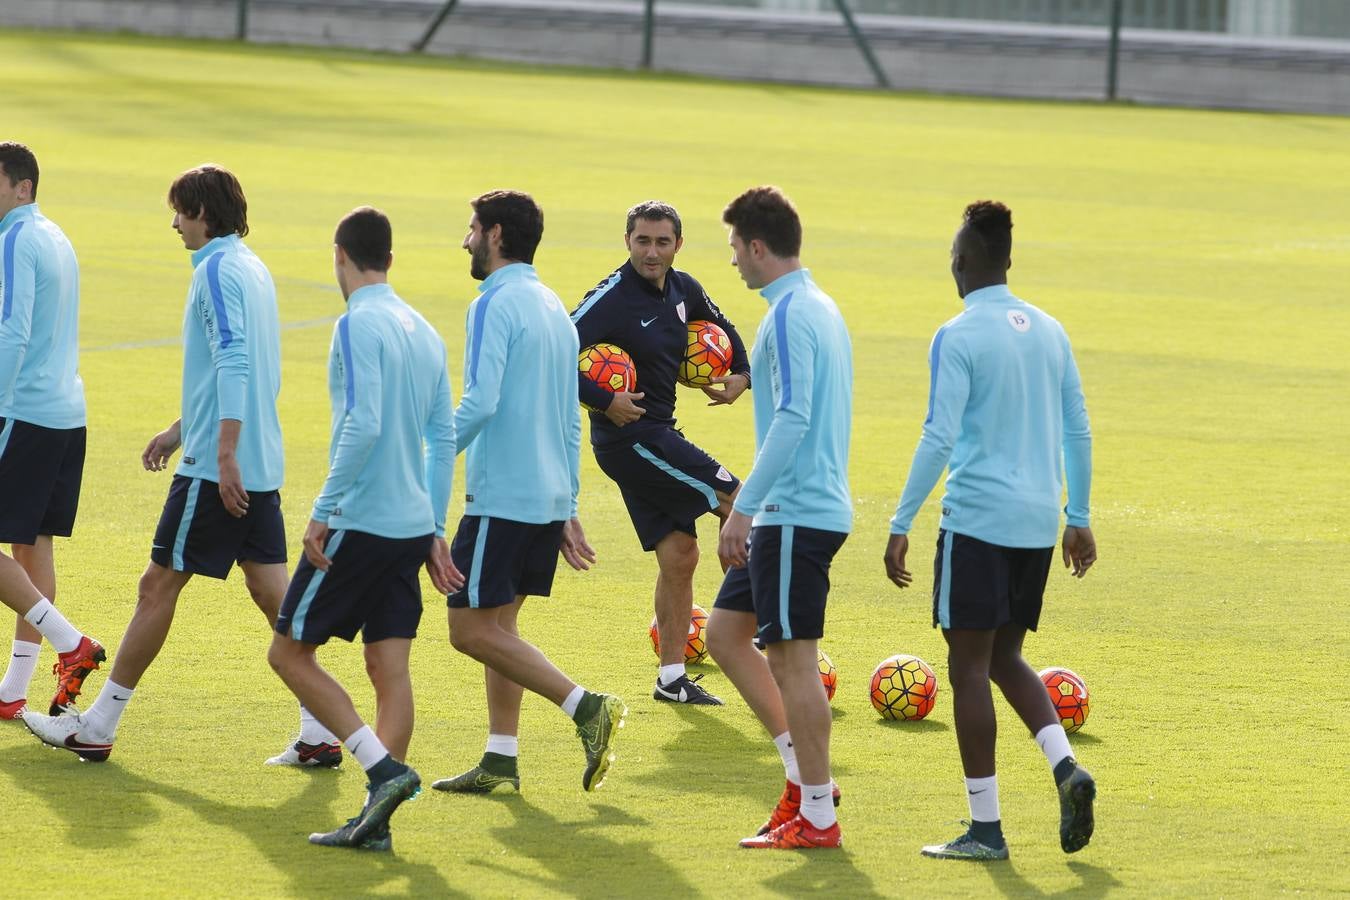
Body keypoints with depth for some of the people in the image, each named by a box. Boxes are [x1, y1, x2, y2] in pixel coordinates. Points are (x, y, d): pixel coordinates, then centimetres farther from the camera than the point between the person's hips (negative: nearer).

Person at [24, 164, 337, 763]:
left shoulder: (217, 270, -13)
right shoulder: (251, 269, 16)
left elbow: (234, 364, -23)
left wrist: (225, 454, -28)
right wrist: (180, 431, 31)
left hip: (216, 468, -9)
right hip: (261, 469, 9)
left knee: (158, 587, -1)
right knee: (270, 589, 7)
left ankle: (97, 727, 6)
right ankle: (319, 733, 2)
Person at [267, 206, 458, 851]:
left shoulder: (358, 325, -11)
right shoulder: (423, 331, 13)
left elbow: (362, 425, -21)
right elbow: (443, 438, 14)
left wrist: (323, 512, -18)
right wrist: (434, 529, 18)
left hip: (359, 524, -8)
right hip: (413, 526, 8)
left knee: (290, 652, 2)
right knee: (389, 669, 5)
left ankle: (384, 768, -11)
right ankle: (376, 818, 0)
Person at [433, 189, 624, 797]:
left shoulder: (496, 305, -12)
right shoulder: (553, 307, 17)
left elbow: (479, 403, -23)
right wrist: (567, 509, 23)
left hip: (502, 495, -9)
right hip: (549, 497, 9)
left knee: (471, 627, -6)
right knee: (497, 623, 13)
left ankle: (586, 707, -13)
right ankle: (500, 763, 11)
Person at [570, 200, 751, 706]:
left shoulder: (683, 290, 7)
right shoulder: (611, 299, -17)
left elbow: (722, 330, 27)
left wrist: (740, 374, 11)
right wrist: (603, 400, -28)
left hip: (658, 433, 8)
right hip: (627, 434, -8)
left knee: (679, 554, 8)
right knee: (737, 502, -8)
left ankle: (672, 678, 14)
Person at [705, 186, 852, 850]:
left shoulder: (790, 315, -16)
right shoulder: (819, 307, 16)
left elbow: (793, 419, -24)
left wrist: (743, 508, -22)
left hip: (796, 513, -10)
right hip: (788, 513, 10)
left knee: (791, 655, -5)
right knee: (725, 630, 15)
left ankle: (816, 816, 0)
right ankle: (805, 773, 14)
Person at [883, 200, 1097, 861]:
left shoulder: (958, 338, -10)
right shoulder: (1049, 331, 10)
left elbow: (939, 437, -16)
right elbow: (1077, 430, 13)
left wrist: (901, 525, -12)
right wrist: (1079, 519, 21)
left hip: (976, 520, -6)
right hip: (1038, 522, 6)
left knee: (969, 664, 1)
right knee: (1004, 656, 19)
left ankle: (985, 827, 0)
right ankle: (1065, 766, -4)